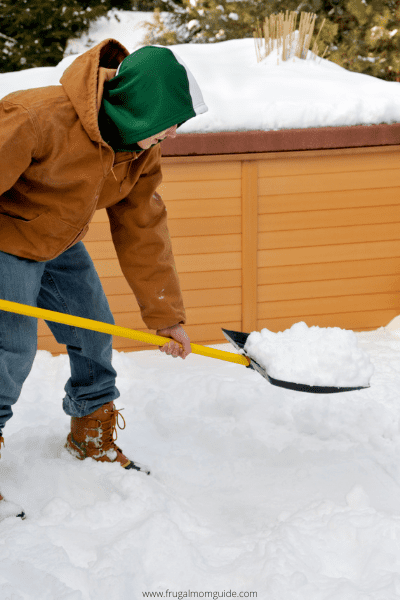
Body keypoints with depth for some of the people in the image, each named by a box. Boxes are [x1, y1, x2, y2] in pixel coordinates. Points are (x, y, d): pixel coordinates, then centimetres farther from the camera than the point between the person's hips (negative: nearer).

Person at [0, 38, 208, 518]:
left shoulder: (141, 153, -8)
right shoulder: (43, 118, -35)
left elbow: (142, 232, -3)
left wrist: (166, 316, -3)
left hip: (60, 244, 8)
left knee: (93, 332, 10)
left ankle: (93, 439, 31)